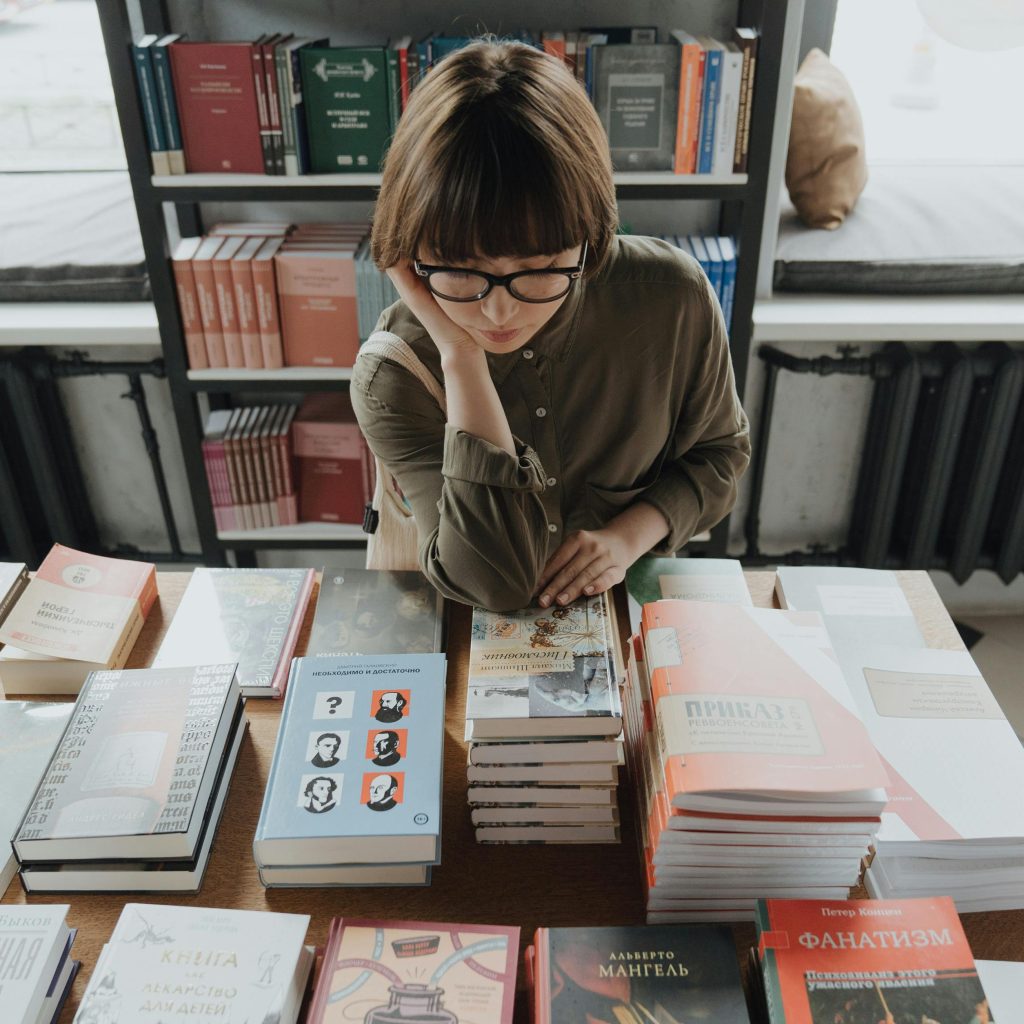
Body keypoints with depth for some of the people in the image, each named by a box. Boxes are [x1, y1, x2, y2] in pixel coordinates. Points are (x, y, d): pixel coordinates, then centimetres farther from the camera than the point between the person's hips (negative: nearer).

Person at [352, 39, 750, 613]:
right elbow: (498, 586, -26)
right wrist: (461, 358, -30)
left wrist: (629, 535, -15)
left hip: (630, 596, 2)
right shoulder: (390, 377, -19)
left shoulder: (674, 299, -15)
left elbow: (719, 450, 3)